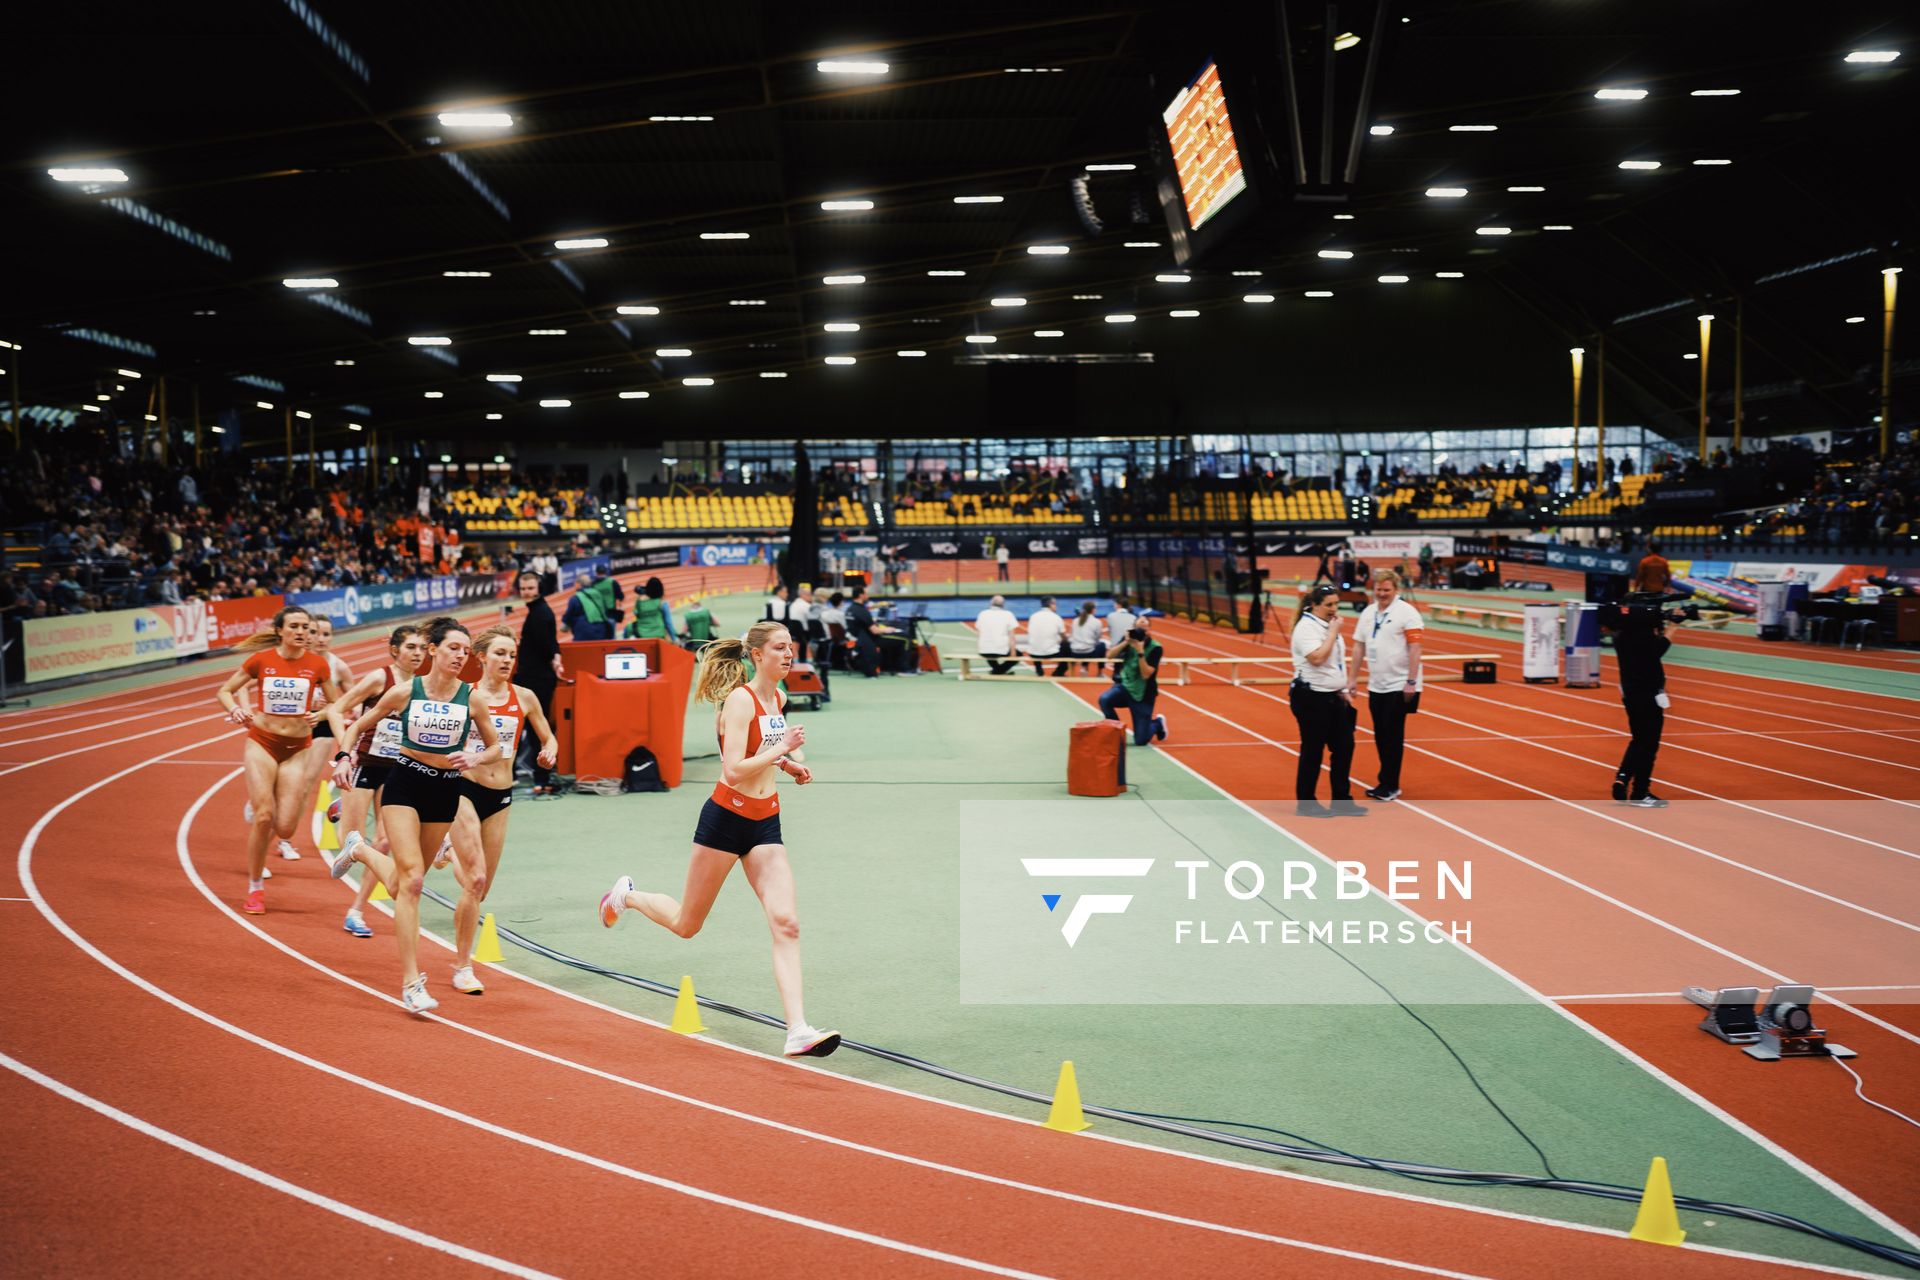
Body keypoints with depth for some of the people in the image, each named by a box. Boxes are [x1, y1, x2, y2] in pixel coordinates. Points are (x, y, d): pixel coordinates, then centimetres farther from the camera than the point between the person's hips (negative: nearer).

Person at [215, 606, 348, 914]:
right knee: (263, 816, -14)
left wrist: (321, 713, -13)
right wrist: (235, 710, -14)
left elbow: (337, 704, 8)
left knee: (284, 828, -6)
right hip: (262, 742, -1)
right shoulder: (261, 660, -4)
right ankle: (255, 889, 3)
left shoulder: (318, 664, -3)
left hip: (297, 749, 1)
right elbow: (224, 691, 6)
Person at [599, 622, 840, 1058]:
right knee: (687, 924, 11)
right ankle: (627, 895, 41)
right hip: (727, 819, -6)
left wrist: (788, 765, 12)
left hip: (766, 823, 6)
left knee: (786, 924, -10)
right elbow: (734, 770, -24)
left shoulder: (778, 698, 8)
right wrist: (782, 748, -21)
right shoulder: (740, 699, -16)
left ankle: (798, 1031, -14)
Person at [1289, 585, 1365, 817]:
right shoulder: (1306, 627, -15)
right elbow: (1317, 658, -28)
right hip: (1312, 698, -9)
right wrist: (1334, 632, -20)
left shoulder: (1328, 625, 13)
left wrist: (1343, 690, 17)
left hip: (1333, 697, 9)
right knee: (1313, 751, 0)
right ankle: (1306, 804, 12)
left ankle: (1342, 800, 19)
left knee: (1344, 746, 9)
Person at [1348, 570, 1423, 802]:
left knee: (1392, 736, -2)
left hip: (1399, 687, -6)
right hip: (1376, 686, 6)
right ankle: (1386, 783, 20)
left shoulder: (1406, 613, -10)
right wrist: (1352, 679, 12)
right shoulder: (1368, 613, 9)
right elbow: (1358, 647, 14)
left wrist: (1411, 682, -19)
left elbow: (1415, 649, -14)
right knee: (1381, 736, 10)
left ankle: (1390, 786, 6)